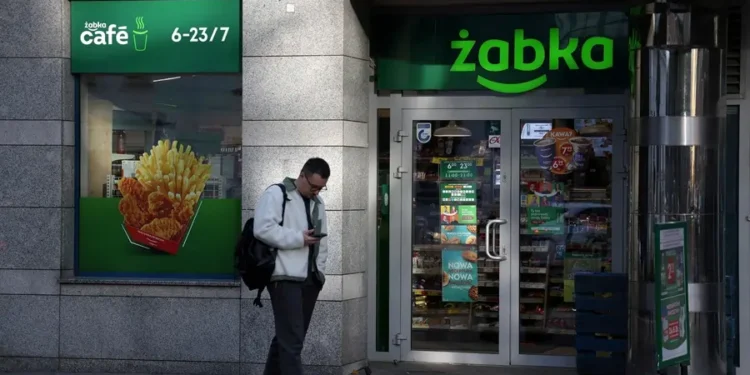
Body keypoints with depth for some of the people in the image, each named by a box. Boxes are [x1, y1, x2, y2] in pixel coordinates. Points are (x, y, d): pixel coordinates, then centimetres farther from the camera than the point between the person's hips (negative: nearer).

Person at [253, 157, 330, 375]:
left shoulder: (318, 203, 19)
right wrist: (299, 238, -16)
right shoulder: (275, 194, -6)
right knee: (292, 340, -12)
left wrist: (319, 271, 9)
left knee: (288, 338, 14)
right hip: (285, 278, -8)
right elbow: (262, 229, -18)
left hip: (310, 279, 8)